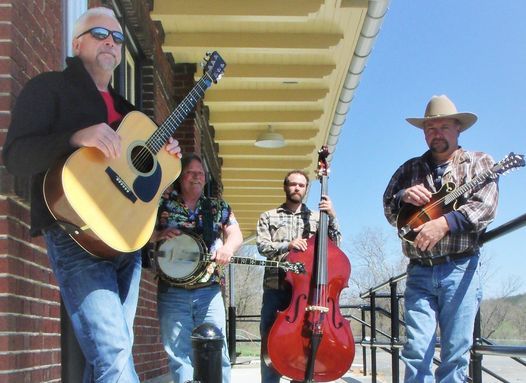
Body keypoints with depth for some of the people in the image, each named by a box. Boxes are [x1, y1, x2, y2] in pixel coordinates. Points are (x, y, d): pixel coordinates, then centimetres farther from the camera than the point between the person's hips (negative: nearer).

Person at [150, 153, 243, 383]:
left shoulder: (219, 207, 13)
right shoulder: (163, 202, 7)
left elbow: (236, 234, 6)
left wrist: (228, 247, -17)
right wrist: (159, 235, -15)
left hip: (209, 290, 1)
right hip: (172, 292, -1)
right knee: (179, 354, -1)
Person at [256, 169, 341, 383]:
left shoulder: (316, 217, 14)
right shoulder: (269, 217, 11)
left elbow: (334, 243, 6)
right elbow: (262, 246, -2)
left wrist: (332, 218, -8)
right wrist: (287, 246, -19)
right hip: (276, 288, 0)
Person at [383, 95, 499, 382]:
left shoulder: (478, 163, 8)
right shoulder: (410, 169, 18)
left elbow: (485, 207, -7)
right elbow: (388, 210, 16)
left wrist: (445, 222, -22)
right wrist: (403, 196, -7)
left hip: (460, 269, -2)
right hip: (420, 271, 3)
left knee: (456, 354, -2)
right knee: (416, 351, -6)